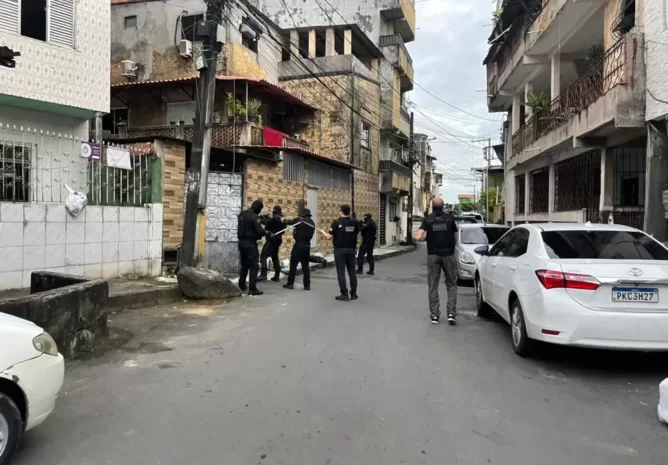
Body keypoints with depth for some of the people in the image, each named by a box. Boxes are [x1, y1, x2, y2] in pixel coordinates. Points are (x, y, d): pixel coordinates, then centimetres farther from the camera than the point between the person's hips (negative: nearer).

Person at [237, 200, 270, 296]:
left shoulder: (242, 214, 9)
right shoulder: (254, 216, -16)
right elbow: (260, 231, -19)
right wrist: (268, 233, -1)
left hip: (241, 241, 8)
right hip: (250, 243, -8)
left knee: (244, 265, 20)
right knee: (254, 266, -4)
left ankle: (241, 286, 26)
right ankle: (252, 289, -6)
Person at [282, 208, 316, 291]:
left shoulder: (300, 220, -8)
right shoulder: (312, 223, 11)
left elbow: (289, 222, -1)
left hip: (299, 244, -6)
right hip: (307, 245, 6)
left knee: (293, 264, 2)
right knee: (305, 265, 10)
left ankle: (290, 284, 4)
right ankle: (307, 285, 8)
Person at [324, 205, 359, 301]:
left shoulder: (336, 222, -11)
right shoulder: (355, 222, -1)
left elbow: (330, 237, -11)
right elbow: (356, 233, 10)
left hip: (340, 250, -4)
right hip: (351, 249, 4)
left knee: (341, 272, 0)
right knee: (352, 272, 11)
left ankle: (344, 295, 0)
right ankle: (353, 294, 15)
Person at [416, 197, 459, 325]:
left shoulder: (427, 219, -1)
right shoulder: (450, 218, 0)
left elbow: (419, 237, -11)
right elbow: (456, 238, 5)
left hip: (433, 255, 0)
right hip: (448, 254, 0)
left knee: (433, 286, 8)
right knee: (451, 284, 9)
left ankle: (435, 315, 9)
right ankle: (451, 313, -1)